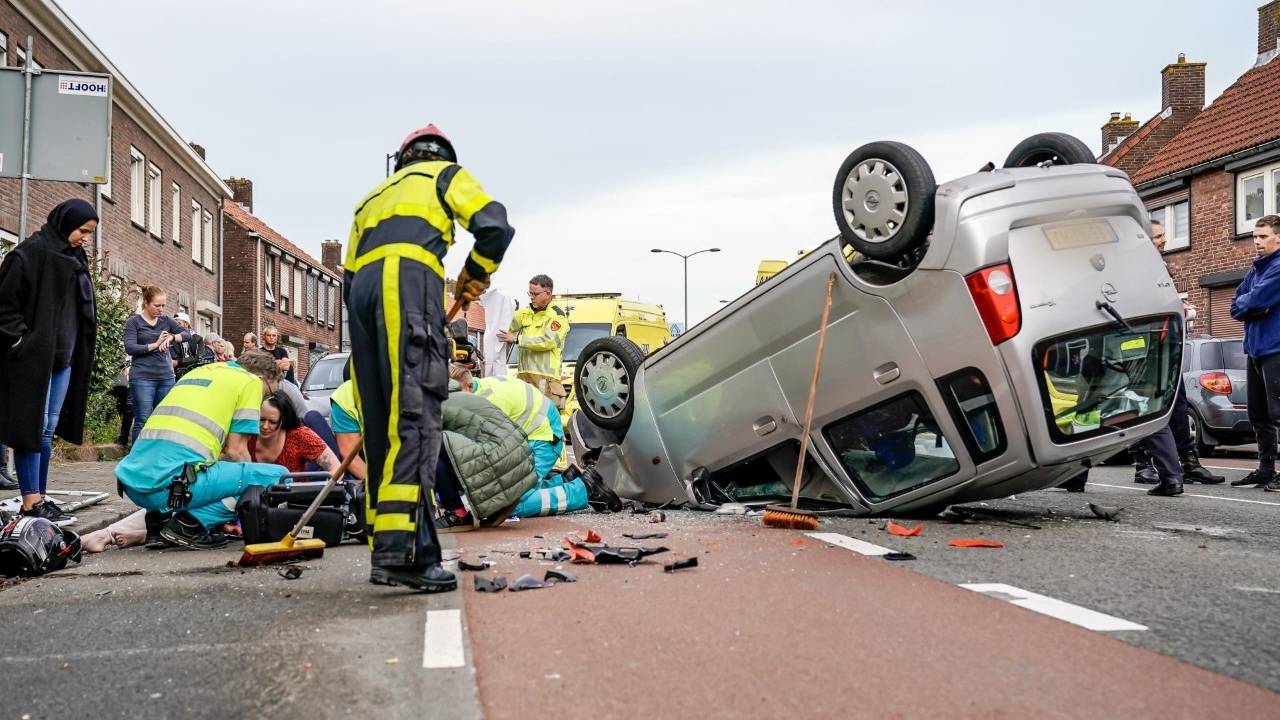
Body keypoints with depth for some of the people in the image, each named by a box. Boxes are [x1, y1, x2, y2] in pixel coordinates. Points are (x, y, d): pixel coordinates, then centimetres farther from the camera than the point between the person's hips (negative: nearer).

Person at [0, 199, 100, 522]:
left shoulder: (75, 259, 14)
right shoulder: (29, 254, -9)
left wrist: (79, 353, 14)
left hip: (63, 358, 8)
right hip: (32, 357, -8)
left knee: (48, 430, 9)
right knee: (31, 426, -5)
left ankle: (39, 496, 13)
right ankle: (31, 501, -2)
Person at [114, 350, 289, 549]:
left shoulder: (200, 370, 29)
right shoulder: (251, 381, 7)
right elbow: (235, 450, 2)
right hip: (174, 481, -9)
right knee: (277, 476, -5)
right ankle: (190, 523, -9)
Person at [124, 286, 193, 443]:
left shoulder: (166, 320, 12)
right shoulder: (133, 322, 1)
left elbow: (187, 334, 6)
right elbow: (130, 348, -10)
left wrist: (171, 337, -11)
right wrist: (155, 344, -11)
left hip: (166, 377, 4)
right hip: (143, 377, -4)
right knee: (142, 421, -5)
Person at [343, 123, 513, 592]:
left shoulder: (372, 197, 38)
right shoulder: (446, 173, 22)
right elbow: (495, 226, 4)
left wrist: (364, 345, 28)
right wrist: (473, 277, 19)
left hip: (361, 288, 6)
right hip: (409, 282, -6)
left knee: (381, 425, 4)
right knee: (414, 418, -15)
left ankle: (393, 547, 1)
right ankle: (397, 549, -27)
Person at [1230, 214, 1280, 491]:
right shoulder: (1255, 270, 17)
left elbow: (1255, 300, -19)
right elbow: (1235, 307, 13)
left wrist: (1245, 304, 1)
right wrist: (1254, 307, -6)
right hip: (1256, 349, 9)